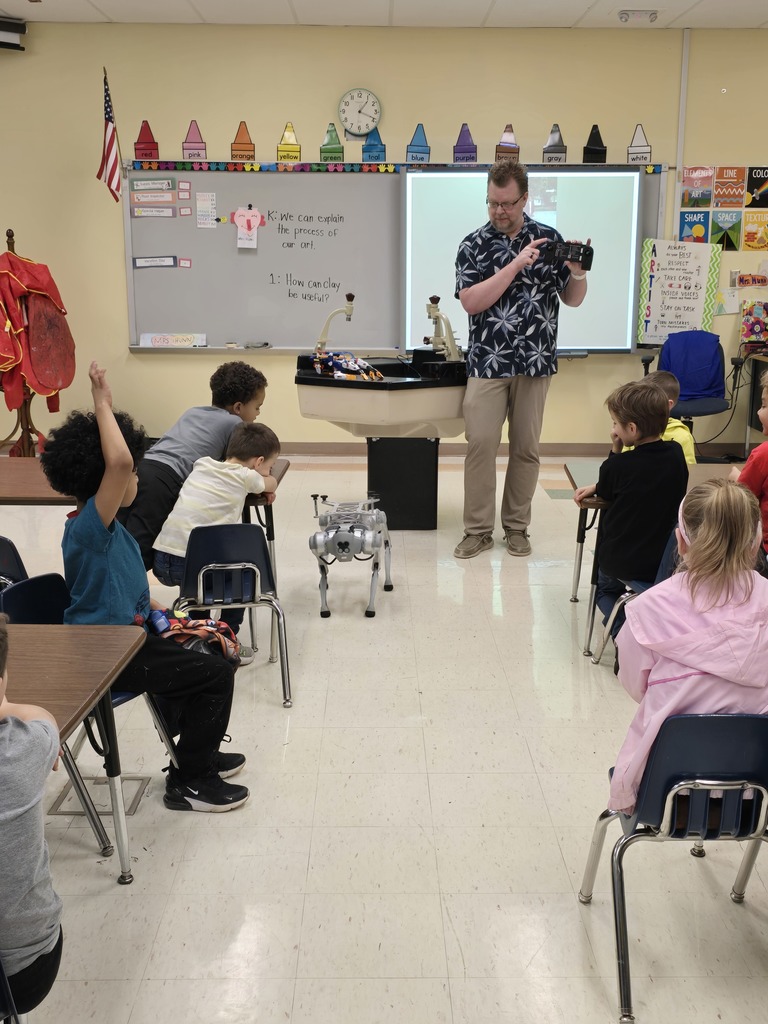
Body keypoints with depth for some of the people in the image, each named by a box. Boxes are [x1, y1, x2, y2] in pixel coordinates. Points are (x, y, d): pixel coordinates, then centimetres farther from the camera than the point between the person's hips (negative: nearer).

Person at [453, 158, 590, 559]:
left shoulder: (549, 238, 5)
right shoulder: (474, 245, 1)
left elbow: (572, 299, 9)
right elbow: (471, 302, -12)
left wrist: (578, 272, -13)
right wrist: (516, 264, -18)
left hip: (535, 361, 1)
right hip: (488, 361, -1)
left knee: (526, 448, 7)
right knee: (480, 444, -4)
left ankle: (516, 526, 20)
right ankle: (478, 529, 8)